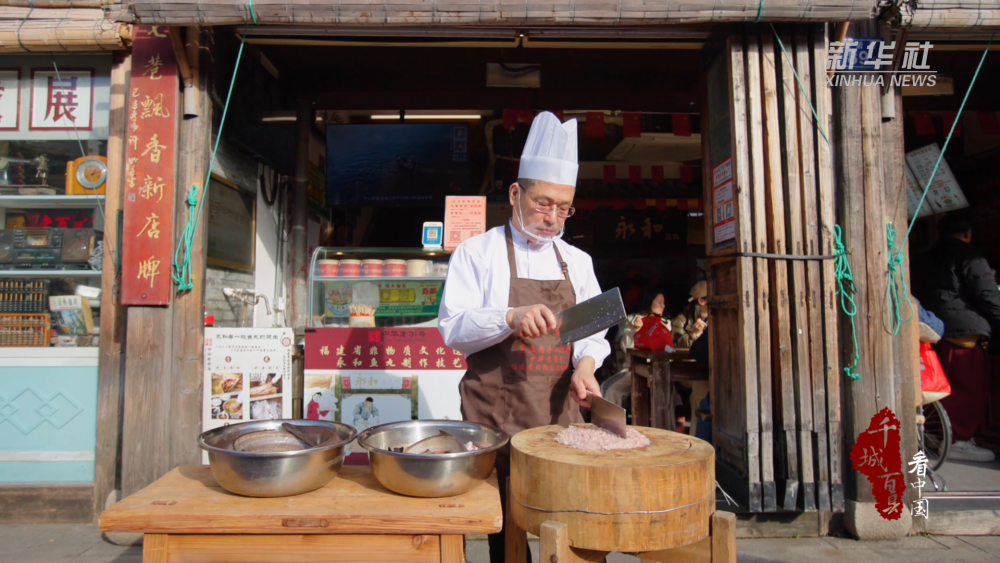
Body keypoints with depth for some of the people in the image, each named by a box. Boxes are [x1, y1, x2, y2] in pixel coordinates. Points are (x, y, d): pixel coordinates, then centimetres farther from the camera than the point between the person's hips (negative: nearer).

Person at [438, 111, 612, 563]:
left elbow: (593, 327, 12)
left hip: (560, 412, 4)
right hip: (497, 415, -4)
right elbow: (453, 328, -8)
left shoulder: (576, 262, 13)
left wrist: (586, 361, -9)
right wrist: (510, 318, -25)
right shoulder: (476, 252, -1)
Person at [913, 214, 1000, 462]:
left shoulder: (930, 258, 18)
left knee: (953, 387, 15)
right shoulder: (967, 255, -6)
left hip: (938, 330, 8)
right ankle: (960, 441, -1)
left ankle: (950, 436, 19)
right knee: (971, 388, -2)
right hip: (965, 331, -8)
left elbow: (919, 293, 18)